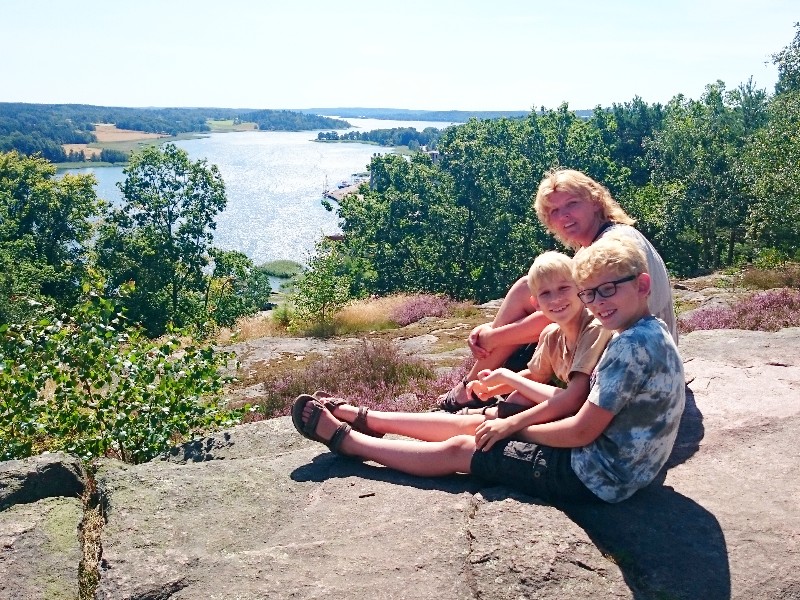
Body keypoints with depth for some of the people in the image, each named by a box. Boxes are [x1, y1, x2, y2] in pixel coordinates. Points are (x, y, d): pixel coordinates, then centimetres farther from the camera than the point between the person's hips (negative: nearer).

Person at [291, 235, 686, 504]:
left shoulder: (632, 346, -28)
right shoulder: (647, 334, 4)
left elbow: (582, 431, -25)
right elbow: (579, 400, 7)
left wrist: (515, 427, -8)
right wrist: (514, 422, 0)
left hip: (596, 477, -9)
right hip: (614, 463, 9)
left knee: (459, 449, -1)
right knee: (474, 422, 12)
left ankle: (344, 440, 15)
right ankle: (362, 419, 26)